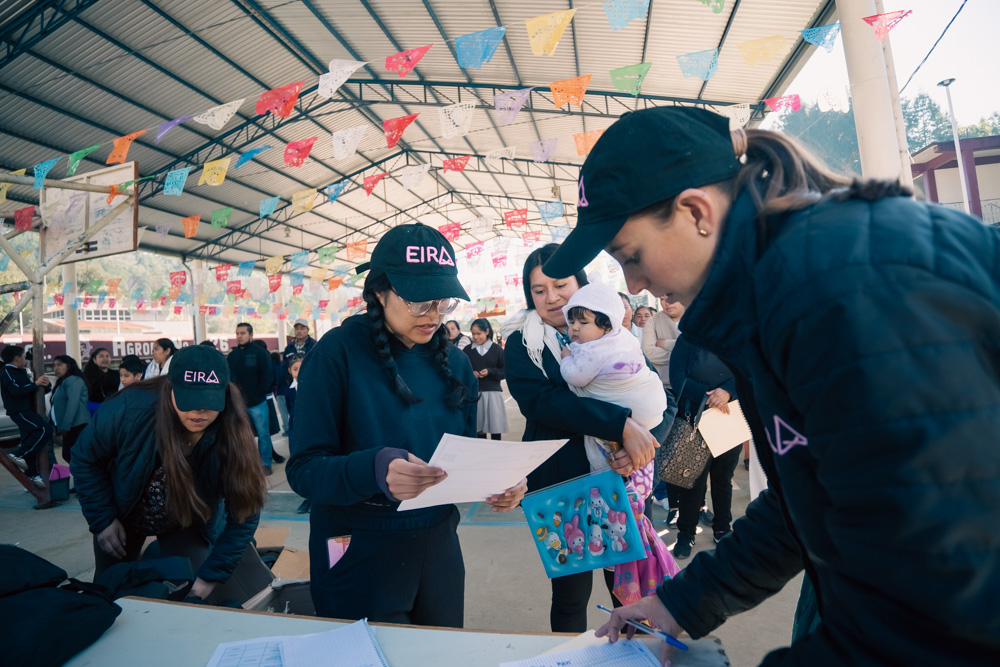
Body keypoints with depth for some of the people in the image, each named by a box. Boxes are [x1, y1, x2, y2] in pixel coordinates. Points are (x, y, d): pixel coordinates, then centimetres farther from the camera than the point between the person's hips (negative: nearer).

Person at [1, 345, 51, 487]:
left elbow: (29, 390, 24)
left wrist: (43, 385, 5)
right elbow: (16, 390, -22)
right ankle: (19, 455, -15)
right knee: (45, 430, -23)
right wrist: (35, 384, -18)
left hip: (26, 411, 9)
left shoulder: (20, 373, 20)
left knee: (30, 441, 9)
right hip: (19, 411, -9)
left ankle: (31, 474, 13)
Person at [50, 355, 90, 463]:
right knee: (67, 455, 10)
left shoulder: (73, 380, -8)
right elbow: (56, 407, 28)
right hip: (71, 428, 10)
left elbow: (73, 403, -19)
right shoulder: (61, 382, 25)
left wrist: (65, 425, -23)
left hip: (77, 426, -10)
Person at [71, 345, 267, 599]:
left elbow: (244, 514, -25)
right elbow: (85, 459, -11)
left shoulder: (233, 435, -33)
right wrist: (102, 520, -14)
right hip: (123, 517, 1)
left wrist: (210, 577, -26)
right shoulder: (130, 409, -33)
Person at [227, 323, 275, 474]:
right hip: (238, 403, 4)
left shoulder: (260, 352, -5)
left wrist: (259, 393, -9)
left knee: (263, 434, 3)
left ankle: (266, 463, 14)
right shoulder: (232, 354, 7)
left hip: (257, 403, -4)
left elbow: (268, 375, -6)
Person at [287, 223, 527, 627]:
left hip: (438, 547, 5)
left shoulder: (454, 362, 1)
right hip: (360, 555, -5)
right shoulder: (339, 353, -15)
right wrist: (374, 470, -36)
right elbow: (303, 469, -17)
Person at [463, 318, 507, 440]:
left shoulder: (497, 349, 4)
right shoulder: (467, 350, 7)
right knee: (479, 427, 5)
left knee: (495, 428, 0)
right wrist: (471, 373, -11)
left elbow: (505, 371, 2)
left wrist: (490, 372, -12)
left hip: (493, 392, -1)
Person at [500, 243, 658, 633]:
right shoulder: (522, 342, -1)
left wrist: (643, 442, -20)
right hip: (560, 482, -2)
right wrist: (622, 425, -25)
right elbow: (539, 400, -18)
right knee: (571, 590, 10)